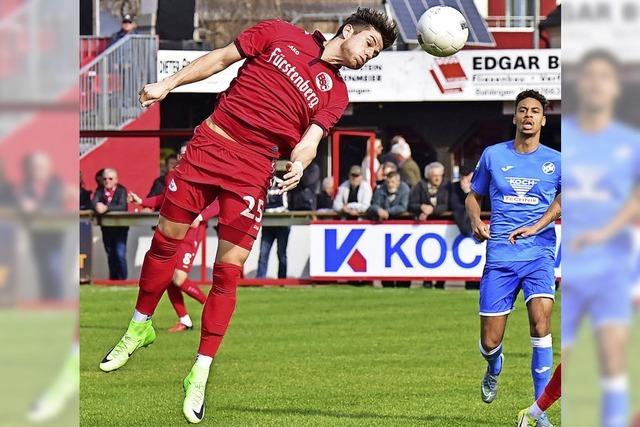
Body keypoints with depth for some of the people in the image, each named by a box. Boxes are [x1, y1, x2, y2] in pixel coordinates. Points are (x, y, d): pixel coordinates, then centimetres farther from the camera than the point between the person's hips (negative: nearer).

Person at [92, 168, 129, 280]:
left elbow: (122, 206, -23)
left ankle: (122, 279, -5)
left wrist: (106, 208, -37)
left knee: (120, 255, -12)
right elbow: (94, 203, -11)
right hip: (106, 228, 4)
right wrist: (98, 207, -36)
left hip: (120, 227, -4)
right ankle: (113, 279, 24)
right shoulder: (100, 191, 3)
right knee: (110, 255, 13)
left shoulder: (121, 190, -8)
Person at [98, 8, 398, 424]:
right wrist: (168, 84, 2)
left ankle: (200, 375, -1)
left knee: (229, 269, -7)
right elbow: (221, 58, 10)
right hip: (210, 142, 0)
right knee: (167, 237, 4)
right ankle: (140, 327, 27)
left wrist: (300, 162, -28)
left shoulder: (335, 93, 8)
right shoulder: (280, 34, 6)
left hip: (254, 168, 0)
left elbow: (309, 140, -5)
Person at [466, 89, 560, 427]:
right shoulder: (493, 155, 9)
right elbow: (473, 196, 19)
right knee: (489, 342, 0)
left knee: (541, 320, -25)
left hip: (539, 255, -1)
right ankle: (494, 368, 40)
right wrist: (476, 221, -1)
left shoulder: (555, 161, 6)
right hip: (500, 256, 1)